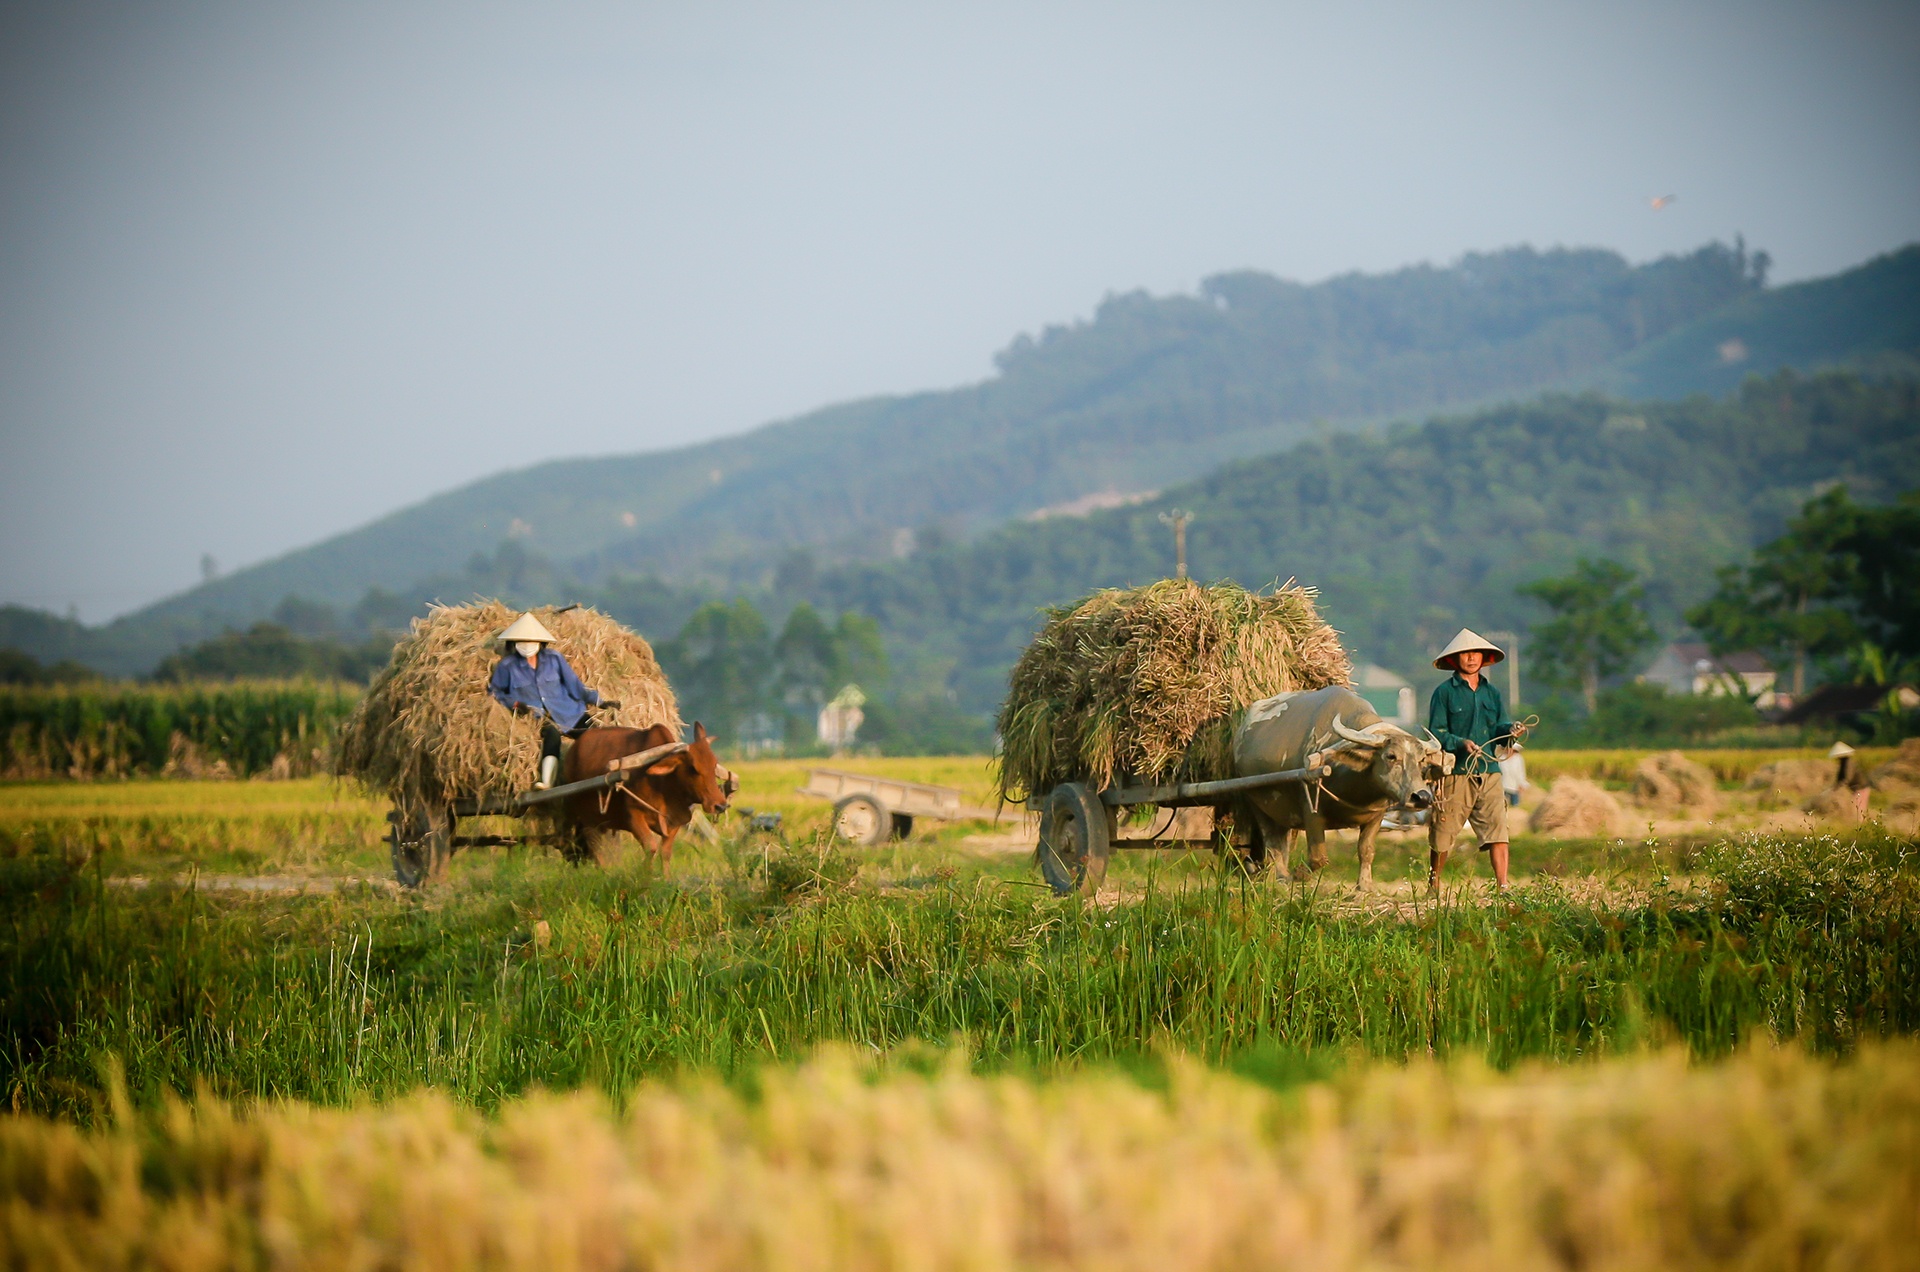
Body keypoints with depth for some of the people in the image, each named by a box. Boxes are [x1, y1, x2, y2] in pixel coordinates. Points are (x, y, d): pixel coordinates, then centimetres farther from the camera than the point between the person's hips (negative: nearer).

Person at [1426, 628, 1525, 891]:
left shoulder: (1491, 693, 15)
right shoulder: (1444, 692, 0)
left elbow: (1498, 728, 10)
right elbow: (1436, 733, -6)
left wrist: (1510, 730, -12)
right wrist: (1461, 743, -21)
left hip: (1489, 772, 3)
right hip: (1455, 773, -3)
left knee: (1497, 827, -10)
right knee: (1443, 834, 4)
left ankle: (1503, 888, -13)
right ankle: (1433, 885, 25)